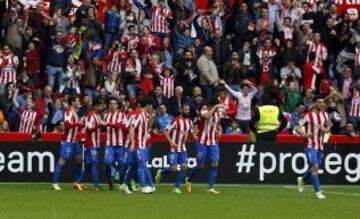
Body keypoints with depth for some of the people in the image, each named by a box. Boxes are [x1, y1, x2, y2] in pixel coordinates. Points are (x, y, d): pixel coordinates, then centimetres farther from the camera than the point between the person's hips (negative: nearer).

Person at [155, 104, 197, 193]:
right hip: (173, 148, -6)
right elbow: (165, 131, -14)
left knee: (184, 167, -6)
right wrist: (171, 142, -25)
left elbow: (191, 132, 21)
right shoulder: (176, 121, -15)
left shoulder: (189, 122, 5)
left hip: (182, 148, 6)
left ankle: (177, 187, 3)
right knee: (174, 169, -8)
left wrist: (194, 136, -3)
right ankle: (161, 172, 24)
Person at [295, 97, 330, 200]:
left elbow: (328, 126, 19)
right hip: (310, 146, -6)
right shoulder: (308, 116, -11)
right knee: (315, 167, -16)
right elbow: (297, 128, -10)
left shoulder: (324, 114, 6)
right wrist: (304, 134, -30)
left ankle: (302, 180, 44)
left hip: (320, 146, 6)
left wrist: (326, 130, -5)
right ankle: (317, 192, -12)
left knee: (314, 168, 14)